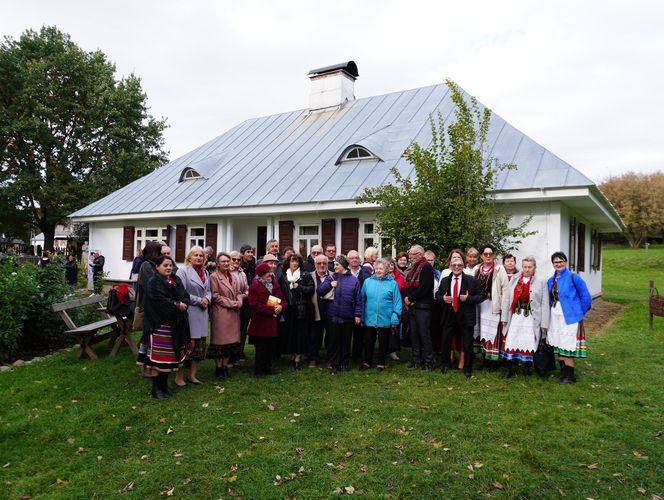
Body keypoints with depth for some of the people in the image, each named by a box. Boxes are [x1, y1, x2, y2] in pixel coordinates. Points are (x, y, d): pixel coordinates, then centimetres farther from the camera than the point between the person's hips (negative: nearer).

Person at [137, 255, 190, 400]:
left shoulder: (176, 280, 15)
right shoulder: (154, 282, -6)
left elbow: (185, 296, 8)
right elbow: (159, 300, -20)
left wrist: (184, 303, -13)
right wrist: (176, 305, -16)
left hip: (175, 323, 7)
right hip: (159, 323, -7)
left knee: (170, 356, 11)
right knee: (158, 356, -3)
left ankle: (164, 384, 23)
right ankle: (156, 388, 8)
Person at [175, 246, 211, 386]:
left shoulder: (205, 272, 14)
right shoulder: (183, 271, -7)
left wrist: (207, 299, -3)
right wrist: (198, 300, -13)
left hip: (202, 312, 7)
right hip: (188, 312, -7)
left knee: (200, 344, 9)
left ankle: (192, 375, 20)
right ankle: (179, 376, 8)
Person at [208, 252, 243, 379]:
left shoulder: (233, 277, 14)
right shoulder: (214, 276, -6)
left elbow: (238, 292, 15)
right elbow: (215, 296, -11)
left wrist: (239, 302, -6)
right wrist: (230, 303, -14)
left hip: (234, 313, 6)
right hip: (220, 313, -6)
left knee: (231, 340, 8)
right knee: (220, 340, -2)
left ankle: (225, 366, 18)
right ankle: (218, 367, 9)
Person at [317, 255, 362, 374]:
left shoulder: (354, 280, -1)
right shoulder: (331, 277, 3)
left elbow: (358, 299, 0)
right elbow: (320, 291, -2)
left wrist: (358, 315, -3)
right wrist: (329, 284, -17)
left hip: (348, 317, -1)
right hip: (333, 316, 1)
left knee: (346, 341, 10)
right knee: (334, 341, 5)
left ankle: (344, 363, 25)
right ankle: (334, 364, 14)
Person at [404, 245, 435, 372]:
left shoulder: (426, 267, -9)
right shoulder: (412, 269, 18)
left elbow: (424, 288, -18)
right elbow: (408, 286, 19)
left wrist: (410, 298, -12)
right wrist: (407, 299, -1)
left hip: (422, 307, -8)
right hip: (412, 306, 8)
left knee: (424, 335, -5)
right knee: (414, 335, 12)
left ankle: (428, 363, 3)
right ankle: (417, 361, 21)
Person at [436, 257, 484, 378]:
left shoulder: (472, 280, -4)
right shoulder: (444, 280, 7)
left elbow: (481, 296, -4)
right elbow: (437, 295, 14)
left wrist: (468, 298, -18)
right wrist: (442, 298, -8)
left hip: (466, 316, -3)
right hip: (448, 316, 3)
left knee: (468, 344, 6)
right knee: (446, 342, 12)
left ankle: (467, 368, 23)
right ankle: (445, 365, 32)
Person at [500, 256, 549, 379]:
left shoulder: (541, 282, 1)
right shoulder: (514, 279, 7)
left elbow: (545, 304, -1)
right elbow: (506, 298, 5)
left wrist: (544, 323, -5)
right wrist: (504, 317, 2)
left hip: (531, 319, -2)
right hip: (515, 316, 2)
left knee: (529, 343, 3)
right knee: (511, 341, 1)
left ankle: (527, 368, 21)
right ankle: (509, 369, 12)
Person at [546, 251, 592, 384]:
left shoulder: (573, 278, -9)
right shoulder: (550, 281, 8)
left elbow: (586, 297, -7)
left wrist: (579, 313, -2)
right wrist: (553, 312, 8)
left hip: (569, 317, -6)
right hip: (555, 318, 6)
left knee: (567, 348, -2)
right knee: (558, 347, 12)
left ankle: (570, 376, 12)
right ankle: (563, 373, 24)